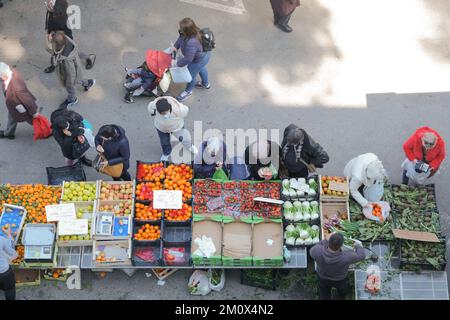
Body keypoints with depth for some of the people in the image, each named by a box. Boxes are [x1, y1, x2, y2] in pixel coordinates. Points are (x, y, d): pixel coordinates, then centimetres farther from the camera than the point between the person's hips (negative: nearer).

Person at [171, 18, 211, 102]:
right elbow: (181, 38, 3)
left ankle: (188, 91, 46)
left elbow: (188, 59, -37)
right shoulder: (193, 31, -20)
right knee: (201, 68, 36)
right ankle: (206, 84, 65)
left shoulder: (191, 43, -48)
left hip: (200, 59, -9)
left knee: (191, 74, 16)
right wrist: (176, 46, -10)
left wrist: (178, 63, -22)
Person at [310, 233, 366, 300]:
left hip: (322, 279, 1)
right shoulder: (345, 257, -44)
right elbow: (361, 255, -26)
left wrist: (325, 241, -12)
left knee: (324, 297, 31)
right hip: (339, 281, -1)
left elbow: (311, 252, -13)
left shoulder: (318, 251, -39)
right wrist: (358, 245, -5)